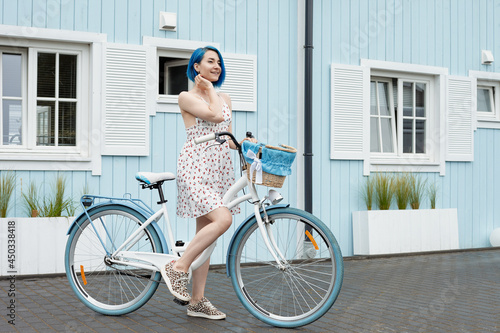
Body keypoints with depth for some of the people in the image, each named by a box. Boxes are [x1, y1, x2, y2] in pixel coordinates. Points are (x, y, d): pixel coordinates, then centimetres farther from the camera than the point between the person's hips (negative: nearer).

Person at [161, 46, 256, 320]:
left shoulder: (225, 99, 19)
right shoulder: (187, 97, -1)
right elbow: (214, 114, -16)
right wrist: (209, 89, -1)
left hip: (219, 169, 7)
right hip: (195, 167, -7)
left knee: (205, 233, 6)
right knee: (222, 219, -25)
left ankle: (197, 301, 9)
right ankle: (177, 268, -11)